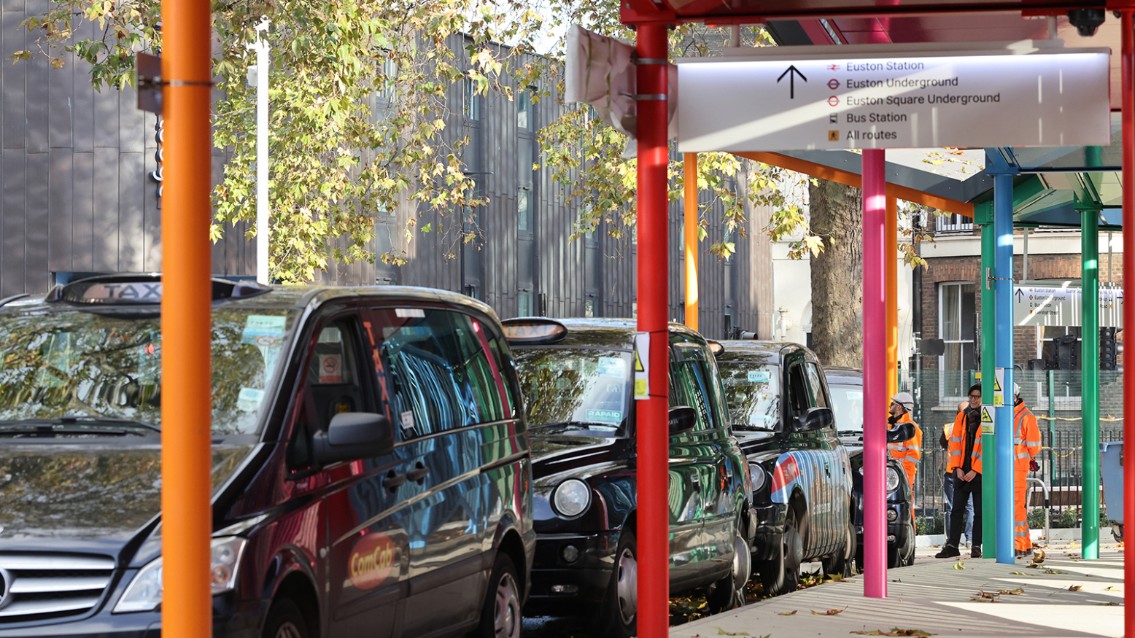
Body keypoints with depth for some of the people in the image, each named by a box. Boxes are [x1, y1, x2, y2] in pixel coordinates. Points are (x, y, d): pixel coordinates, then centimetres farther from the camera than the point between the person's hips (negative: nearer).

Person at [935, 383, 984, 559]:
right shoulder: (962, 417, 10)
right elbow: (955, 443, 8)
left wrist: (974, 470, -13)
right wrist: (958, 468, -3)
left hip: (980, 472, -4)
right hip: (962, 471, 4)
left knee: (979, 510, 3)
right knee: (957, 509, 3)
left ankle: (976, 546, 9)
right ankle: (952, 545, 4)